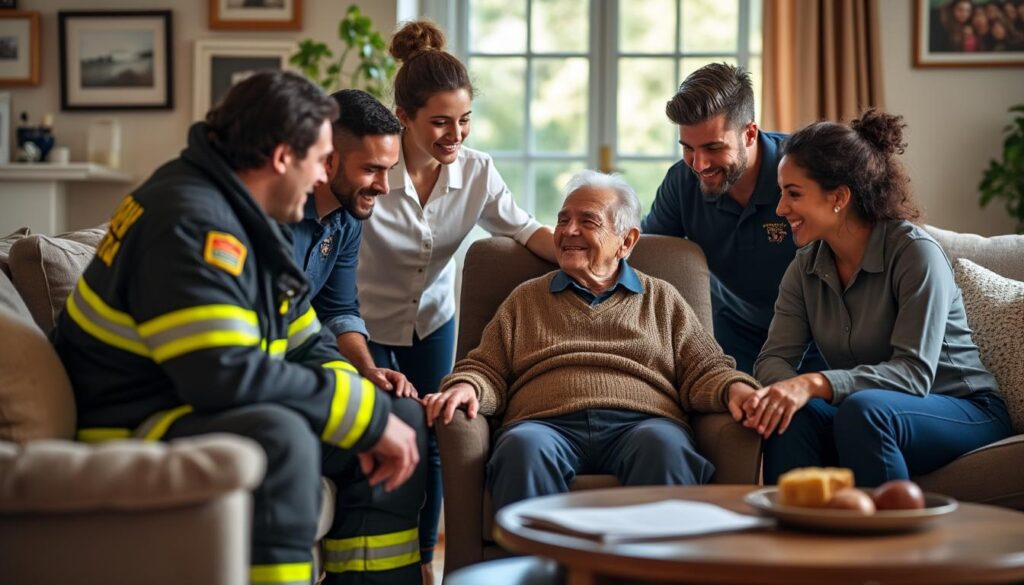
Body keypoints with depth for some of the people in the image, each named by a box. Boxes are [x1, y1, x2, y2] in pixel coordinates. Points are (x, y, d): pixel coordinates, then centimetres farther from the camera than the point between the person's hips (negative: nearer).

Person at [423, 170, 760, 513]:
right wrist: (466, 387, -2)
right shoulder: (526, 299, 29)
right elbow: (487, 370, 23)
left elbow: (705, 370, 19)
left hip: (640, 423, 0)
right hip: (546, 424, 0)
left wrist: (735, 388, -5)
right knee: (523, 447, -38)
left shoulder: (662, 299, 27)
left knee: (666, 447, -38)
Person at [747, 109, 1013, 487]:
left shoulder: (915, 253, -16)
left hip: (964, 414, -4)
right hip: (870, 419, 4)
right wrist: (779, 389, -30)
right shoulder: (807, 267, 3)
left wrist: (815, 383, -39)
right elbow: (774, 358, -4)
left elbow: (914, 373, -25)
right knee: (791, 415, -26)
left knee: (863, 409, -34)